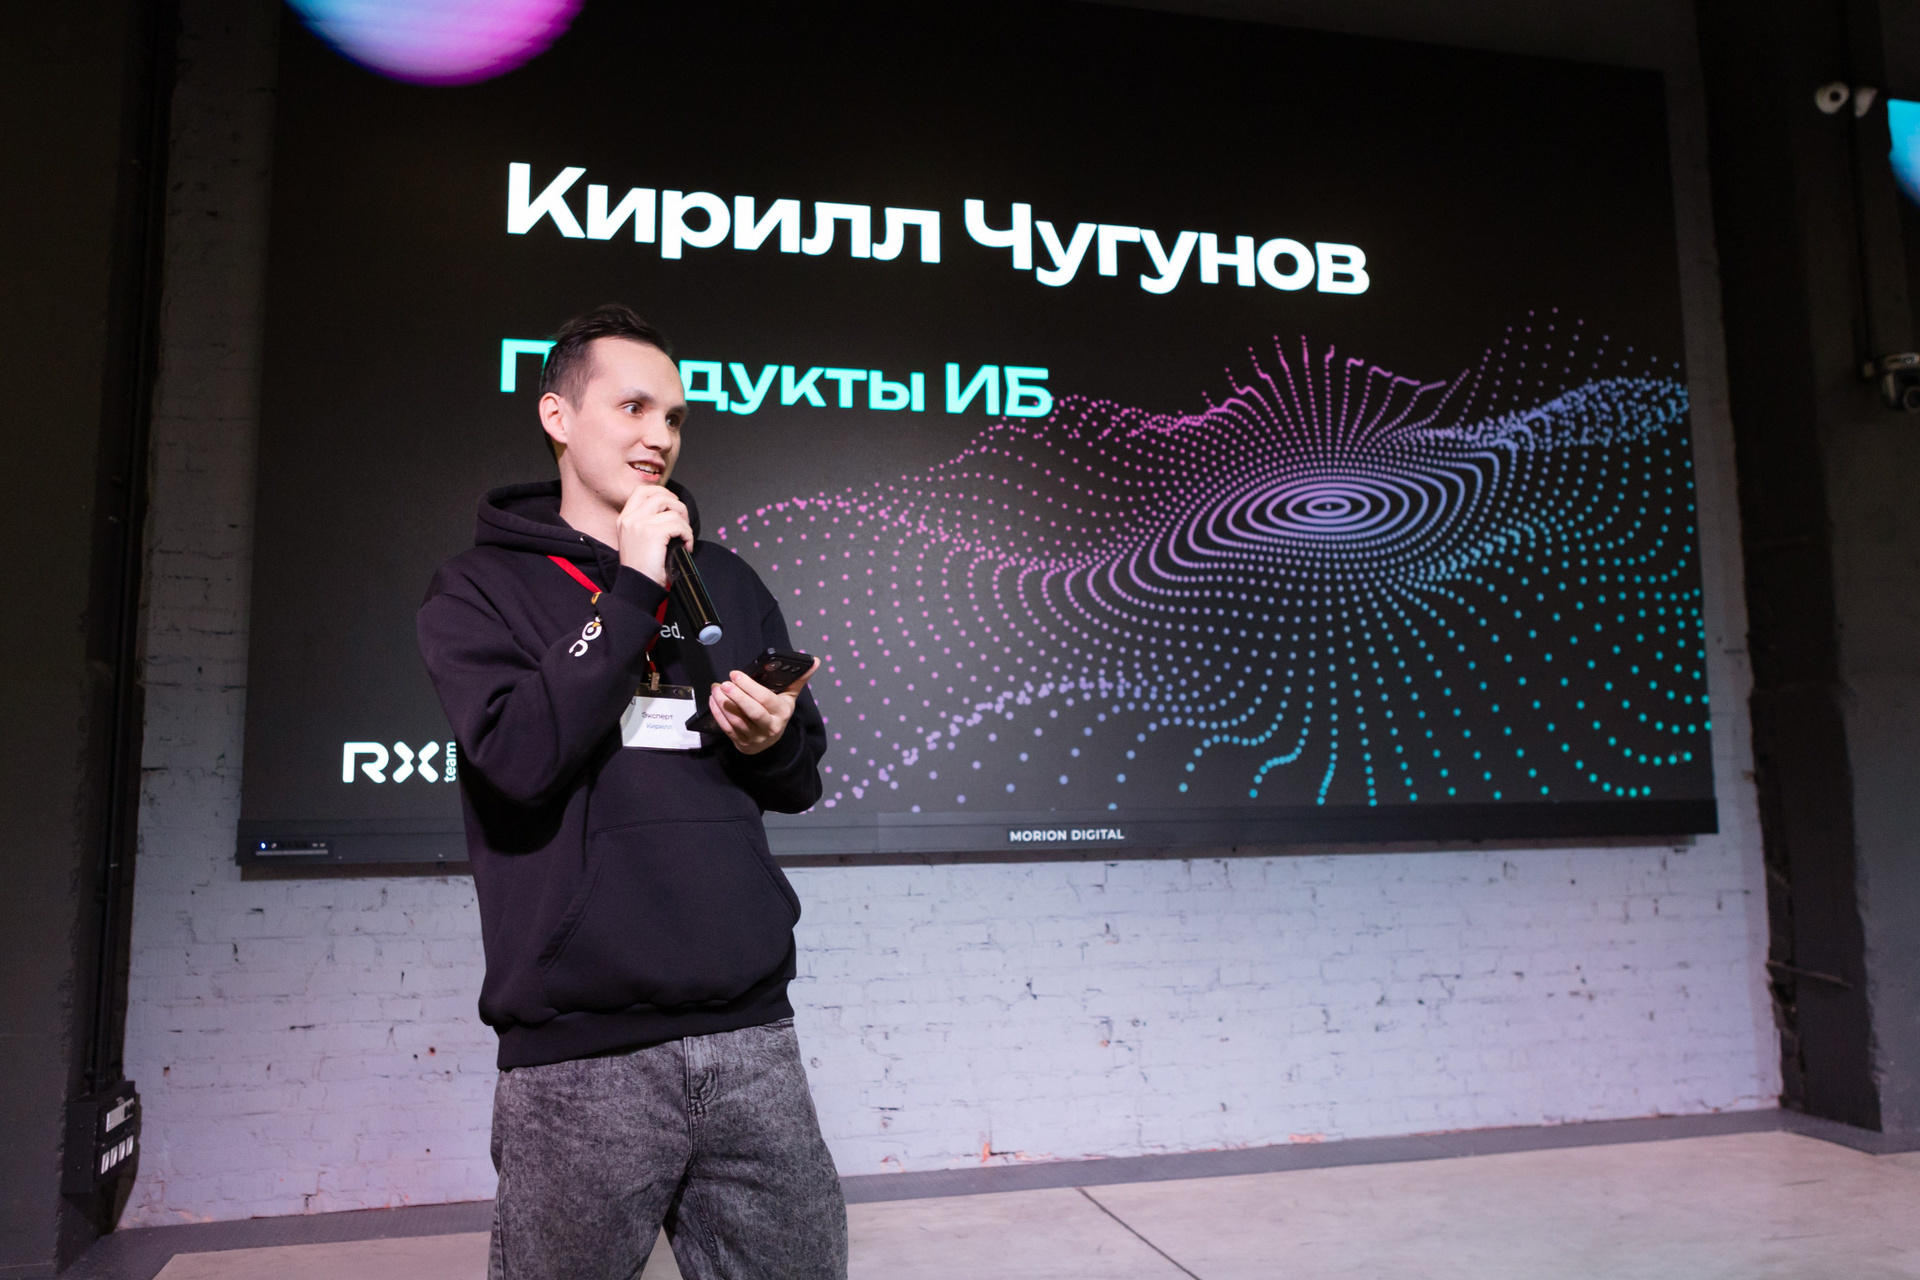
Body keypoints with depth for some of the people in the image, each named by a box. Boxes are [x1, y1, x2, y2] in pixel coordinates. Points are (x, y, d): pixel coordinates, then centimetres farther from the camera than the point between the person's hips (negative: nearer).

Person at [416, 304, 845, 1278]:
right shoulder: (481, 589, 3)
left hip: (748, 1033, 4)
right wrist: (631, 593, -12)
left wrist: (775, 741, -5)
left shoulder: (725, 583, 15)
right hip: (582, 1055, -3)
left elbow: (799, 786, 17)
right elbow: (520, 758, -16)